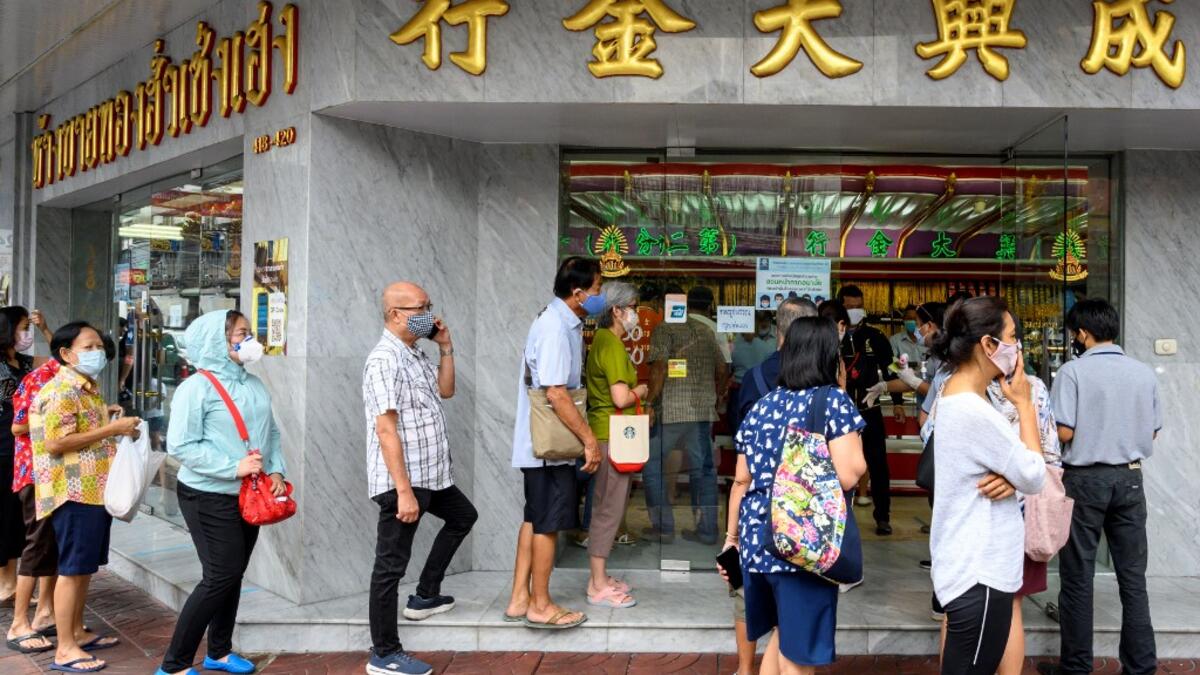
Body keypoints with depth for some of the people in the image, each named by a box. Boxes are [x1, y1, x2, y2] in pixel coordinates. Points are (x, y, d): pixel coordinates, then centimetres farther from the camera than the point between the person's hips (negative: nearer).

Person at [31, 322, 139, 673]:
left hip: (95, 490, 10)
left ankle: (78, 632, 27)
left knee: (85, 566, 16)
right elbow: (55, 443, -23)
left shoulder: (88, 388, 16)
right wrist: (111, 429, -21)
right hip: (74, 493, -10)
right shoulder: (61, 391, -15)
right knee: (72, 569, -4)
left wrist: (111, 421, 11)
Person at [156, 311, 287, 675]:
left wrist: (276, 470, -3)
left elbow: (272, 433, 14)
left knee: (233, 575, 15)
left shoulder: (255, 385, 8)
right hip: (210, 498, -7)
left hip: (249, 496, 7)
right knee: (221, 576, -8)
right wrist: (234, 467, -22)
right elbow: (180, 446, -19)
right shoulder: (197, 387, -14)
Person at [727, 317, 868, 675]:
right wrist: (857, 448, 3)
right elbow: (847, 475, -18)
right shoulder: (834, 400, -7)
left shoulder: (762, 405, 9)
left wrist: (732, 534, 22)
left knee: (783, 636, 25)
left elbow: (741, 480, 11)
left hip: (757, 540, 6)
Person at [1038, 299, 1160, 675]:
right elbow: (1153, 432, 9)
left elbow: (1063, 432, -16)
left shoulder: (1074, 371, -12)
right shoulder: (1144, 372, 2)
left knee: (1078, 577, 6)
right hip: (1130, 478, 4)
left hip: (1085, 479, -4)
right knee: (1133, 576, 12)